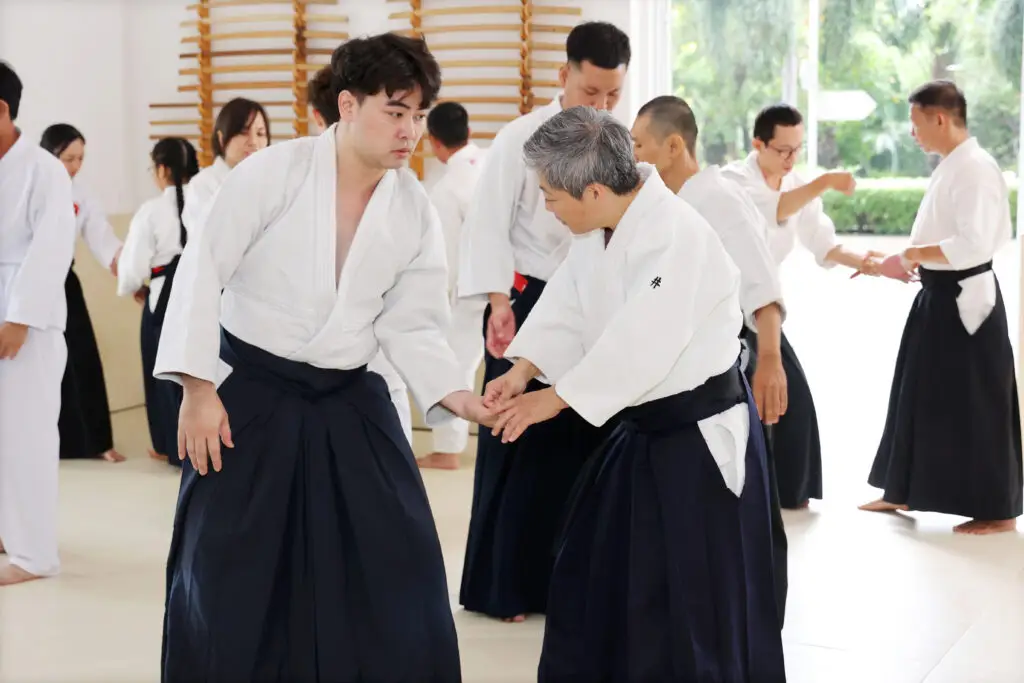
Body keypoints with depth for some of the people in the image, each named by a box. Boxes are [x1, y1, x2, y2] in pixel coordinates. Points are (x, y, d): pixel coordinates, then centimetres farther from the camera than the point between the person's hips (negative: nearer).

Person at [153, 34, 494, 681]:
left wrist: (461, 396, -13)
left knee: (397, 566, 5)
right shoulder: (274, 171, -14)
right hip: (248, 391, -3)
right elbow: (203, 269, -13)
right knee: (228, 576, 2)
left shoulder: (415, 209, -1)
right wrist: (199, 389, -17)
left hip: (348, 400, 4)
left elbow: (411, 322, 2)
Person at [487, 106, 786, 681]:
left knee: (693, 597, -1)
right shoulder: (600, 229, 2)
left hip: (701, 437, -9)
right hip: (641, 428, 9)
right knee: (595, 572, 18)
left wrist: (553, 398, -20)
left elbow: (638, 344, -29)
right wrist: (524, 370, -7)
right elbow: (568, 307, 8)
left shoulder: (677, 236, -27)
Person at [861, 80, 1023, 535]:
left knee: (976, 407, -1)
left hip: (967, 300, -10)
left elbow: (975, 243, -27)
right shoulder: (950, 166, 12)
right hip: (940, 297, 10)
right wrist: (907, 261, 8)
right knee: (921, 396, 16)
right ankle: (901, 492, 27)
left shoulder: (976, 167, -19)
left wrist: (911, 255, -21)